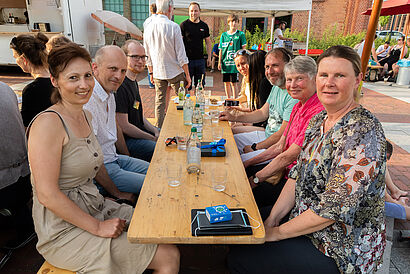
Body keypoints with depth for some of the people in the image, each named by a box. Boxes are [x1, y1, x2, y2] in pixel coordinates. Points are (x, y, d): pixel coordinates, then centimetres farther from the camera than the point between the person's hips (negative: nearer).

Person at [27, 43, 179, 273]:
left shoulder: (86, 116, 7)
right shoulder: (48, 123, -20)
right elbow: (47, 194, -23)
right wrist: (97, 227, -19)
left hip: (97, 208, 8)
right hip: (65, 231, -8)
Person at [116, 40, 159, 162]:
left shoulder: (134, 82, 13)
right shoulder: (120, 85, -20)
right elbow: (123, 126, -22)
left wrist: (156, 131, 2)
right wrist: (154, 139, -16)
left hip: (140, 130, 10)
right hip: (127, 140, -10)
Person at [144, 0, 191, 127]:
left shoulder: (148, 27, 1)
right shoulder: (173, 27, -13)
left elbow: (147, 55, 8)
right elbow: (181, 55, -12)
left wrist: (151, 73, 18)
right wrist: (187, 75, -4)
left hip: (157, 72, 5)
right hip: (175, 72, -4)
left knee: (159, 101, 13)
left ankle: (158, 128, 20)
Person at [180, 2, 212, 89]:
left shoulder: (204, 25, 9)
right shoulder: (184, 25, -2)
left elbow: (208, 42, 17)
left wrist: (209, 57, 10)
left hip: (200, 59, 4)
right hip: (187, 59, -3)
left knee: (200, 85, 9)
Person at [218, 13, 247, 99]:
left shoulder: (240, 34, 1)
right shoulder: (224, 35, 9)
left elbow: (243, 49, 1)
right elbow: (221, 50, 11)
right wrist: (219, 62, 4)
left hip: (235, 63, -4)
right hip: (225, 63, 4)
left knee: (233, 82, -3)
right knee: (226, 82, 11)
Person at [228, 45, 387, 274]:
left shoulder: (362, 131, -25)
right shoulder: (319, 120, 2)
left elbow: (334, 209, -28)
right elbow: (298, 175, 5)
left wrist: (278, 232, -18)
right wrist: (272, 219, -3)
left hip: (342, 251, -7)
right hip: (306, 224, 7)